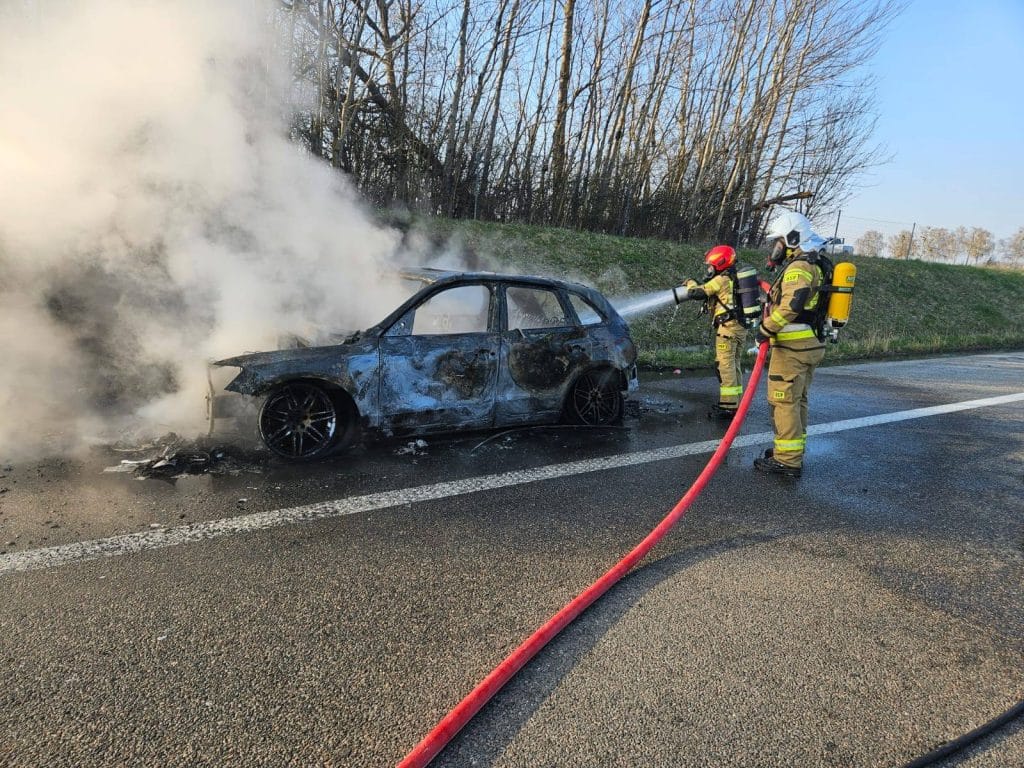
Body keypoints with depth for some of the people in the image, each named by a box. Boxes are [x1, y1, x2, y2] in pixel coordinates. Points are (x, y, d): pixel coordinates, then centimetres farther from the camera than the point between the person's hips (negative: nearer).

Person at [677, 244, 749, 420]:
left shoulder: (722, 280, -8)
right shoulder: (736, 279, 19)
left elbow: (697, 293, -9)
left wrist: (691, 284, 11)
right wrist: (697, 286, 13)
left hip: (728, 327, -9)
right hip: (741, 327, 9)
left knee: (725, 366, -7)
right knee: (734, 366, 14)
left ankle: (728, 406, -8)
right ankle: (735, 403, 20)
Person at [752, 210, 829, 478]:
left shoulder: (798, 268, -16)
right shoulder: (814, 266, 18)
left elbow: (791, 305, -29)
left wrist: (766, 329, -21)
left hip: (792, 348, -11)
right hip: (811, 345, 11)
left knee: (783, 401, -6)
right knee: (798, 400, 17)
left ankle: (787, 461, -1)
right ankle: (794, 452, 28)